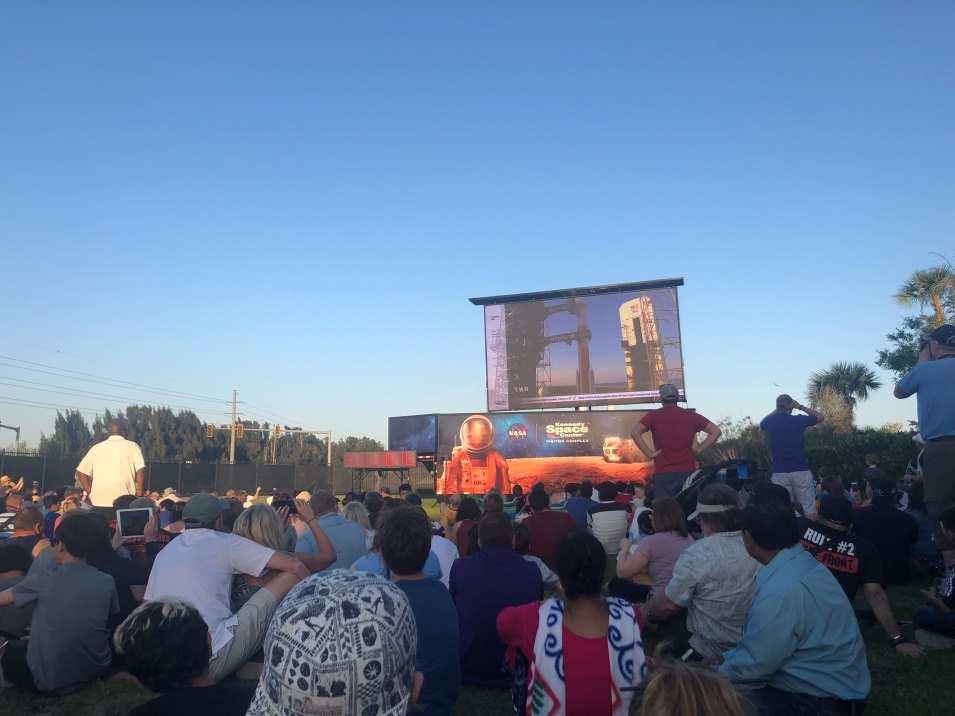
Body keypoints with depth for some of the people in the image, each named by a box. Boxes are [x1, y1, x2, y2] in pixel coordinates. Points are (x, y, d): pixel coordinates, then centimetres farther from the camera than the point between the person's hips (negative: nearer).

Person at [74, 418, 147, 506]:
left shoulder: (96, 448, 11)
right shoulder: (132, 446, 2)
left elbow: (81, 472, 11)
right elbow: (141, 471, -8)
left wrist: (91, 493, 14)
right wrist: (138, 497, -3)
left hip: (98, 502, 3)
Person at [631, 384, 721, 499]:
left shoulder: (653, 416, 2)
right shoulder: (691, 416, 8)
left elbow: (635, 432, -12)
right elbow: (716, 432, 6)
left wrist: (649, 453, -8)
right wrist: (698, 449, 5)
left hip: (663, 473, -2)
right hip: (688, 472, 2)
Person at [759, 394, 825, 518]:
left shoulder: (770, 423, -1)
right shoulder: (799, 420, -5)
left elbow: (762, 423, 25)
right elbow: (820, 417, 14)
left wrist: (777, 410, 18)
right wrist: (800, 407, 13)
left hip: (779, 473, 1)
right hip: (801, 471, -1)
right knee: (809, 510, 1)